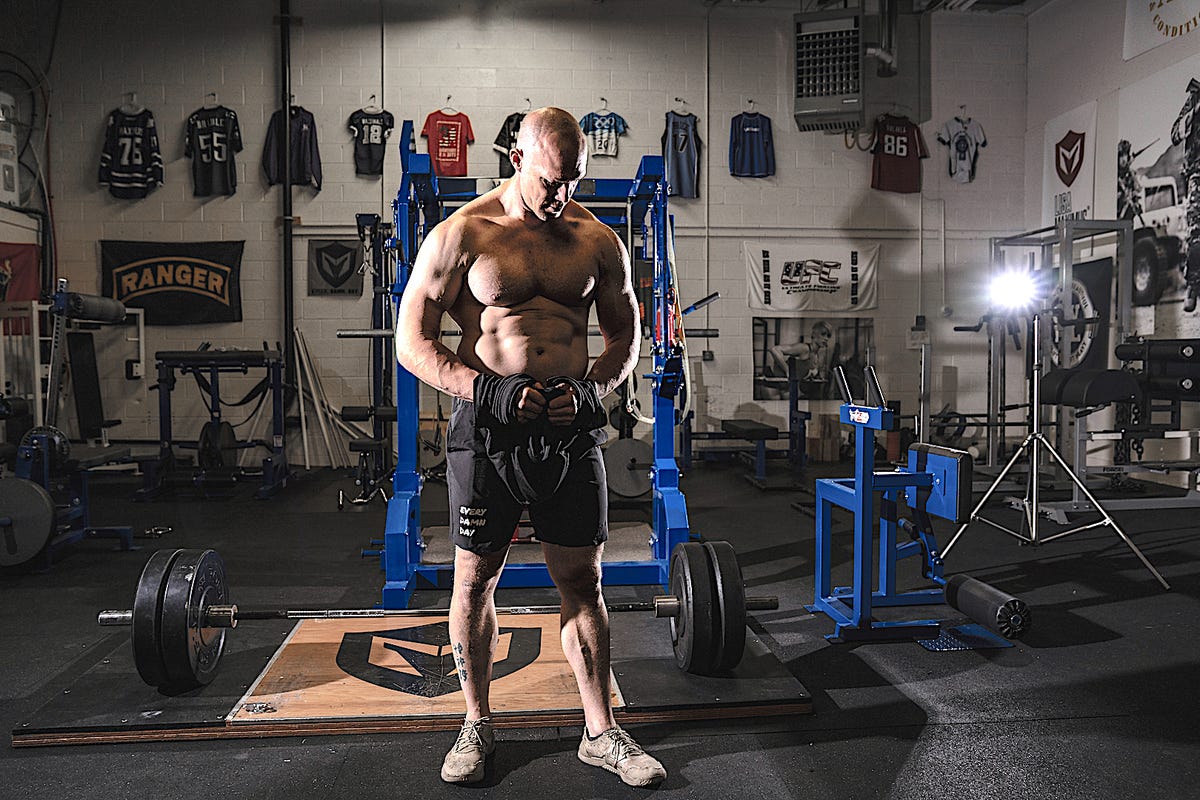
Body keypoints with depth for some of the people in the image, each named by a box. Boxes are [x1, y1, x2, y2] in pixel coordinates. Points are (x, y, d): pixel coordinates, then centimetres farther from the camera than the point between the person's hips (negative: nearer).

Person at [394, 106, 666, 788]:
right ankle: (478, 725, 30)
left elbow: (625, 335, 14)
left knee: (583, 582, 9)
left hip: (571, 431, 2)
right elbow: (413, 342, -4)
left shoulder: (598, 240, 5)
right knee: (475, 582, 9)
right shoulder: (462, 235, -4)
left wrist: (593, 389, -6)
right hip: (487, 429, -2)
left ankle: (601, 732, 24)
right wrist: (487, 388, -18)